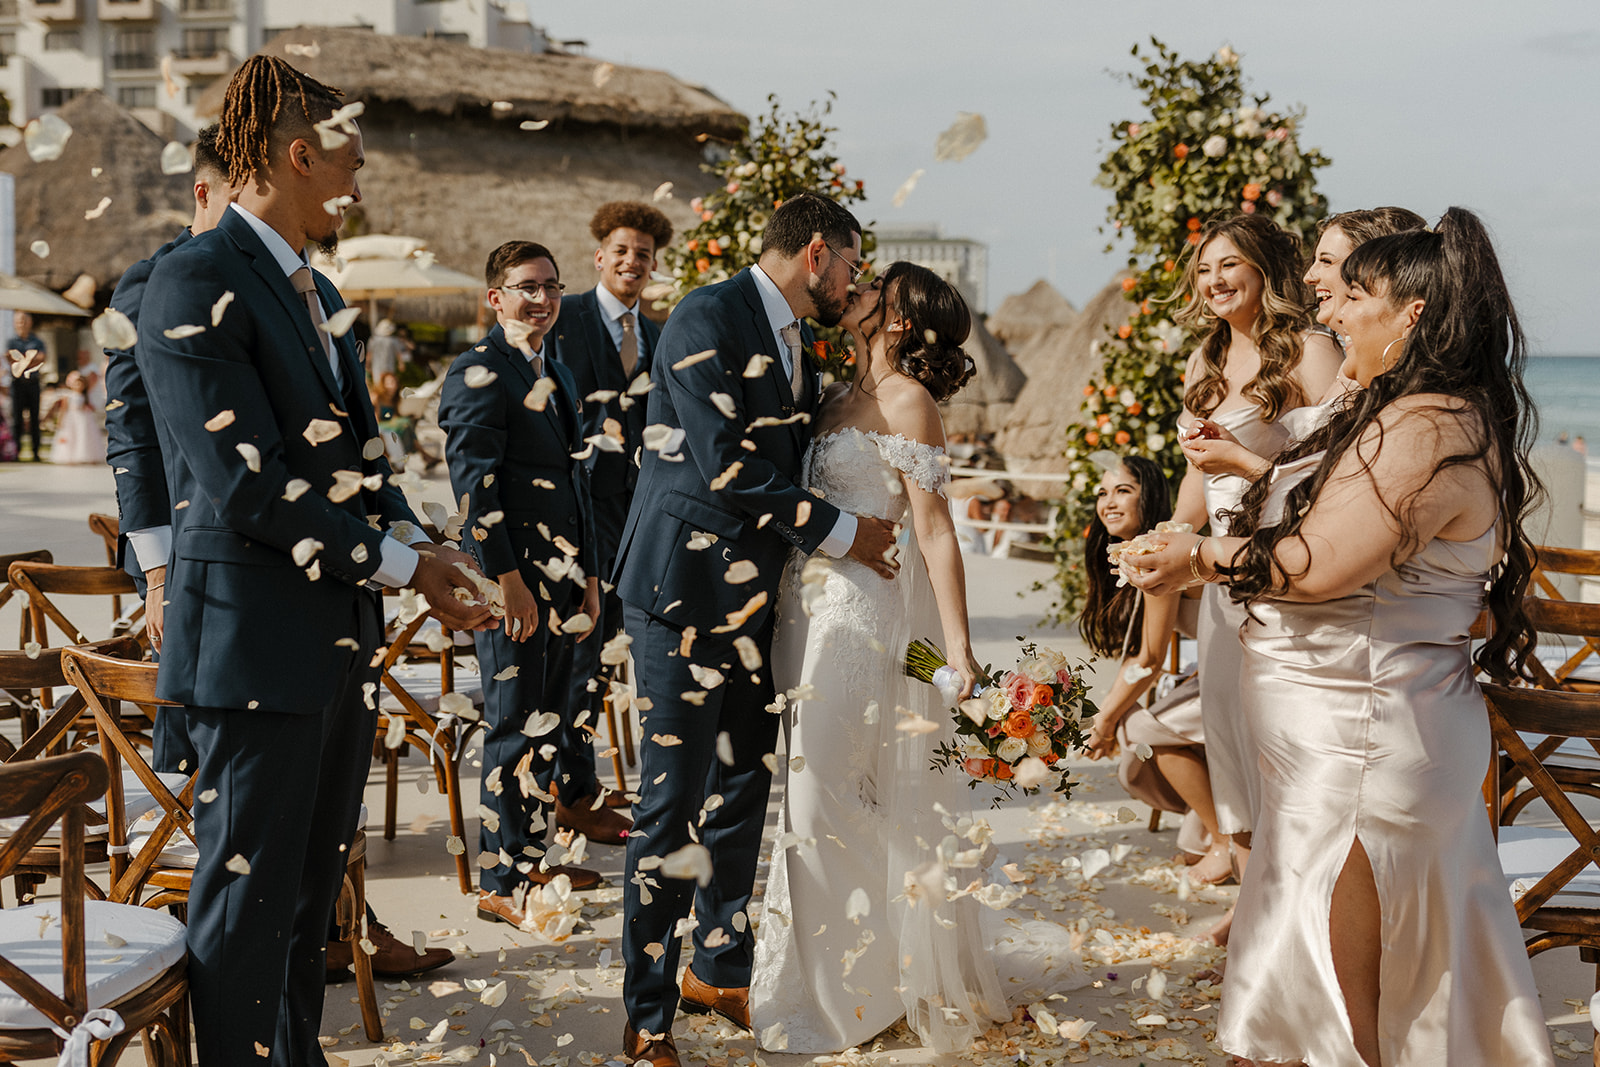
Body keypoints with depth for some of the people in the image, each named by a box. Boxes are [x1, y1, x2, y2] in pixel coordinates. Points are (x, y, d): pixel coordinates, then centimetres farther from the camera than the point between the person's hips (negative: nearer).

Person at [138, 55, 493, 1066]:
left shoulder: (314, 291, 17)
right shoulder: (197, 286, -14)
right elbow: (248, 487, -20)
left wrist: (417, 544, -2)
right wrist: (398, 562, -13)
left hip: (342, 639, 9)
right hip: (258, 641, -9)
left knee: (312, 891, 16)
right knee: (249, 897, -1)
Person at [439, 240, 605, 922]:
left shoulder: (559, 377, 18)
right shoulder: (479, 373, -10)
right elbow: (474, 482, -16)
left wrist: (588, 577, 19)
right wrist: (507, 579, -21)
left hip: (562, 579, 9)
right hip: (516, 581, -9)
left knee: (545, 726, 15)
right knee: (515, 731, -4)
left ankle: (530, 859, 26)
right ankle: (500, 884, 4)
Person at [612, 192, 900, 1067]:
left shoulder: (795, 342, 16)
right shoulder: (709, 320, -13)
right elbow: (727, 467, -20)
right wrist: (840, 533, -15)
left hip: (754, 595, 9)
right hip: (686, 590, -9)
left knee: (745, 786, 15)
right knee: (673, 803, -5)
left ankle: (720, 970, 30)